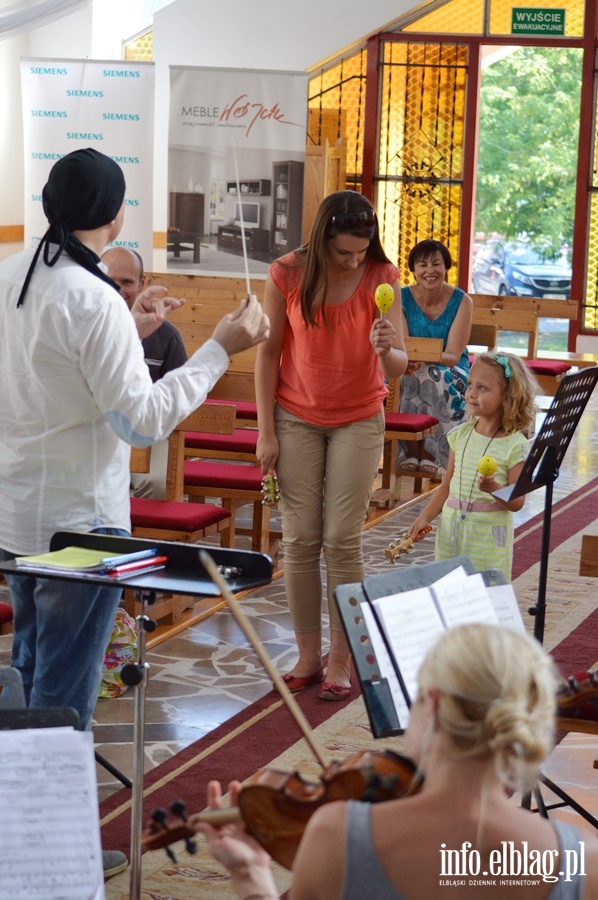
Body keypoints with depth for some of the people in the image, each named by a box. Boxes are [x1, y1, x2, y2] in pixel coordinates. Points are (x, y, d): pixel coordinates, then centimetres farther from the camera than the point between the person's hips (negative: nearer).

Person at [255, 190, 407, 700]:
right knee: (300, 538, 2)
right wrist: (266, 430, -5)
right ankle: (308, 656, 11)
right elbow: (269, 353, -3)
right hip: (297, 419, 1)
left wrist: (386, 349, -40)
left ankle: (341, 659, 6)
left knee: (343, 540, -3)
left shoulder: (381, 277, -13)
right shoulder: (287, 275, -12)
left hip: (358, 420, -1)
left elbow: (398, 367, -16)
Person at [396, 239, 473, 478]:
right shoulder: (402, 298, -5)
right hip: (409, 373, 1)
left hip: (450, 371, -1)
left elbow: (453, 356, -15)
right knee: (409, 380, -34)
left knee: (435, 380, -35)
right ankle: (409, 454, -27)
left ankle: (430, 456, -25)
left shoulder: (461, 301, -9)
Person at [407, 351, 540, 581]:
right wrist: (425, 517, 2)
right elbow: (447, 486, 12)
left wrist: (495, 488, -27)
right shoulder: (460, 435, 5)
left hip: (488, 535, -5)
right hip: (451, 528, 5)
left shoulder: (514, 445, -10)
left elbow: (517, 502, -9)